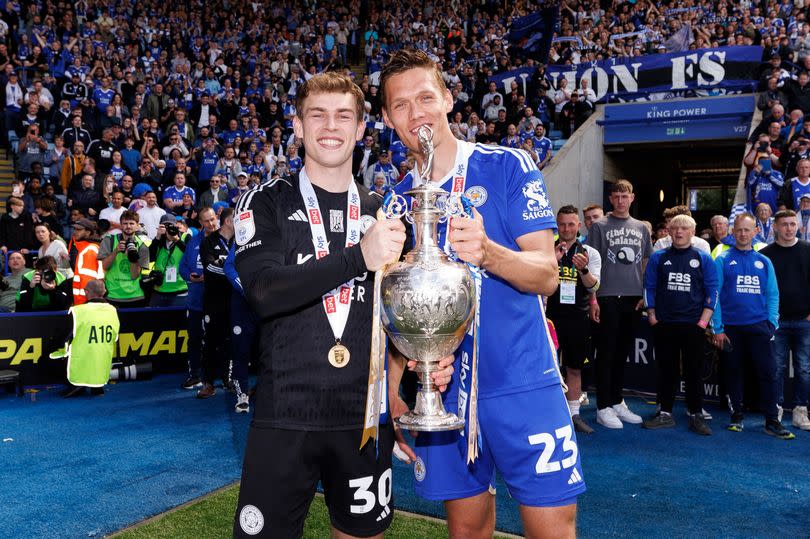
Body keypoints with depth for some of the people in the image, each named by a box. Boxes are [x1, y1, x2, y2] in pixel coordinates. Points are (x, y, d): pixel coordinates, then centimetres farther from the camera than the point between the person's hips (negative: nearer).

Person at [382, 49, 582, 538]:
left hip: (522, 384, -3)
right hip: (443, 390, 4)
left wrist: (487, 252, -30)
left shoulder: (508, 166, -4)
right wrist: (394, 383, -1)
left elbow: (546, 275, -11)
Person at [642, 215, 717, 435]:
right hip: (664, 325, 1)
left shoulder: (703, 258, 4)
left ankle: (696, 415, 14)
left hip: (693, 325, -1)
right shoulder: (658, 258, 6)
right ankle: (665, 413, 17)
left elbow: (712, 291, 2)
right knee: (666, 370, 8)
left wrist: (703, 321, -5)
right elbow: (648, 287, 7)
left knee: (694, 371, 4)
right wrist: (652, 316, 1)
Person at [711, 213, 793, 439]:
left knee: (768, 372, -2)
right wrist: (717, 328, -7)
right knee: (733, 372, 8)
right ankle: (737, 417, 21)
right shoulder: (723, 260, 1)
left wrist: (772, 323, -3)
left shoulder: (763, 262, 9)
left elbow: (772, 295, 10)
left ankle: (772, 421, 6)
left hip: (758, 326, 2)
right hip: (731, 327, -1)